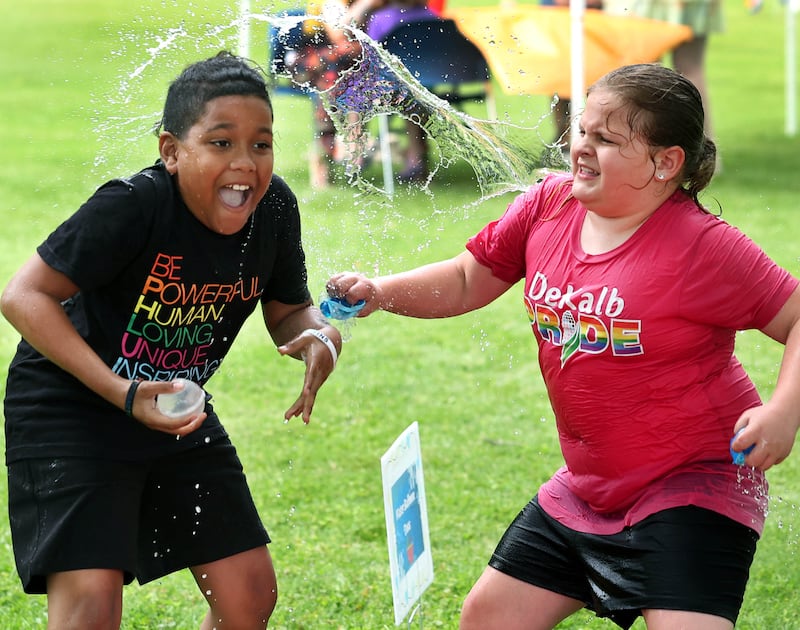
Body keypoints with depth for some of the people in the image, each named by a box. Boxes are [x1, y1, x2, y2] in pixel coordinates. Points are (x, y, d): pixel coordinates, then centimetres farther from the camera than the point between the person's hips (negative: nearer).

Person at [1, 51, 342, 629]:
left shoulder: (274, 209, -11)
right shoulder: (131, 207, -29)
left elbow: (288, 310, 6)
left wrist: (320, 337, -20)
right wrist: (124, 394, -33)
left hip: (176, 414, 7)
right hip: (69, 410, -6)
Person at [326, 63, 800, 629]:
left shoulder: (701, 247, -18)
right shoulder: (549, 204, 0)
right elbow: (467, 281, 11)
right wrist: (381, 292, -3)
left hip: (693, 486, -7)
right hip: (587, 490, 7)